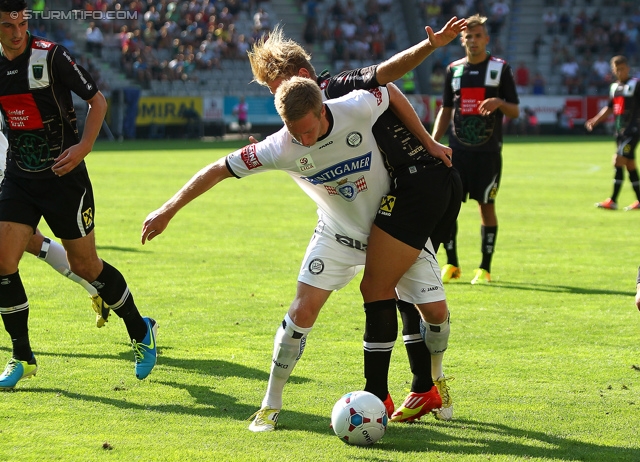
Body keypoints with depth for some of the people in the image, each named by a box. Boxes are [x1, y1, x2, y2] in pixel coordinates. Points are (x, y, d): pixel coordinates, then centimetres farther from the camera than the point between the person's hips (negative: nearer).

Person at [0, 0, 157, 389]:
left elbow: (98, 100, -8)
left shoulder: (50, 56, -13)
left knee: (85, 266, 1)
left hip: (63, 175, -5)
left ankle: (141, 332, 23)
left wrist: (83, 147, -19)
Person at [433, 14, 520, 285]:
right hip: (457, 150, 3)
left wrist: (499, 103, -21)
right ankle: (451, 265, 9)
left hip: (488, 151, -3)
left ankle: (485, 268, 6)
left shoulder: (500, 68, 2)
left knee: (486, 205, -1)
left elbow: (515, 112, 1)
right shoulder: (454, 69, 11)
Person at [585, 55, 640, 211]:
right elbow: (609, 108, 22)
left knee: (618, 161, -14)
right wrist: (595, 120, 11)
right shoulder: (614, 87, 14)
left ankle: (613, 201, -14)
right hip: (619, 131, 7)